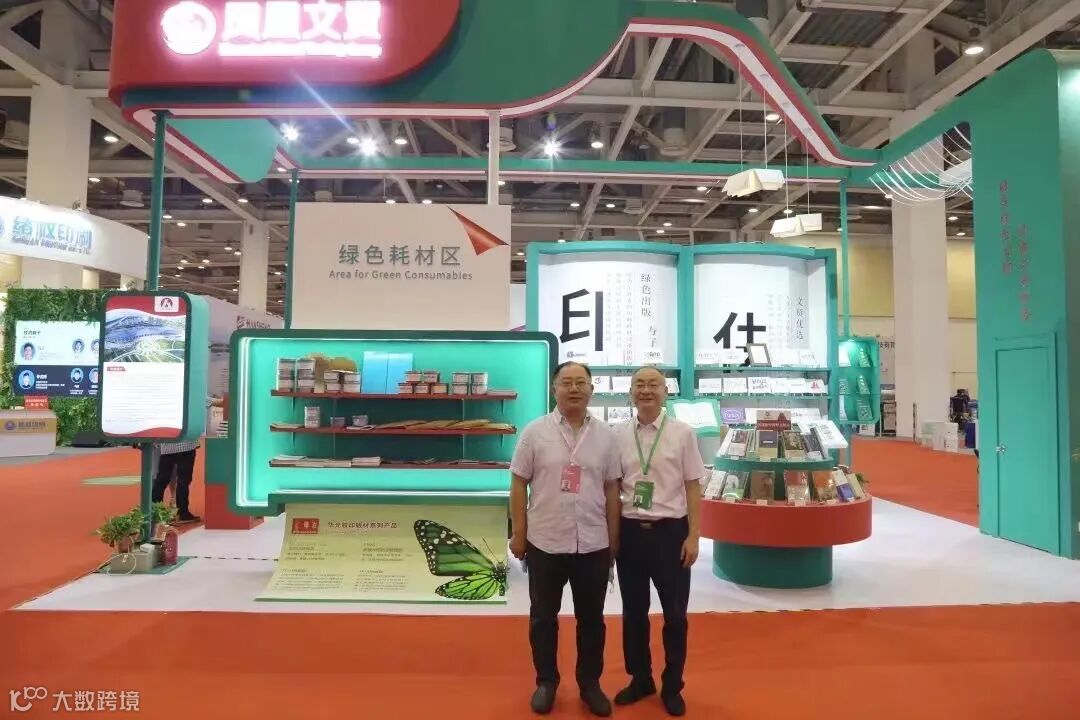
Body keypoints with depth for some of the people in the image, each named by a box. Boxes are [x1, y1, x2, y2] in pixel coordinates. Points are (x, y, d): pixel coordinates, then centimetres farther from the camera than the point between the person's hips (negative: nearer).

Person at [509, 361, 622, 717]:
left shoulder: (605, 435, 1)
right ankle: (546, 681, 31)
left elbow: (611, 489, 6)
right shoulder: (535, 432, -5)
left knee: (591, 619, 14)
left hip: (593, 544, 2)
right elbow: (518, 485, -1)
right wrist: (518, 534, -3)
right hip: (544, 542, -1)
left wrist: (613, 540, 6)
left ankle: (590, 683, 31)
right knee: (543, 617, 13)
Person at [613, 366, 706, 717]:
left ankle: (672, 686, 32)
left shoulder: (683, 433, -6)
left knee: (674, 614, 11)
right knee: (633, 611, 15)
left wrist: (693, 536, -5)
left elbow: (692, 487, -3)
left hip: (670, 531, -2)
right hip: (630, 531, 3)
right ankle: (640, 679, 37)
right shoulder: (619, 434, 1)